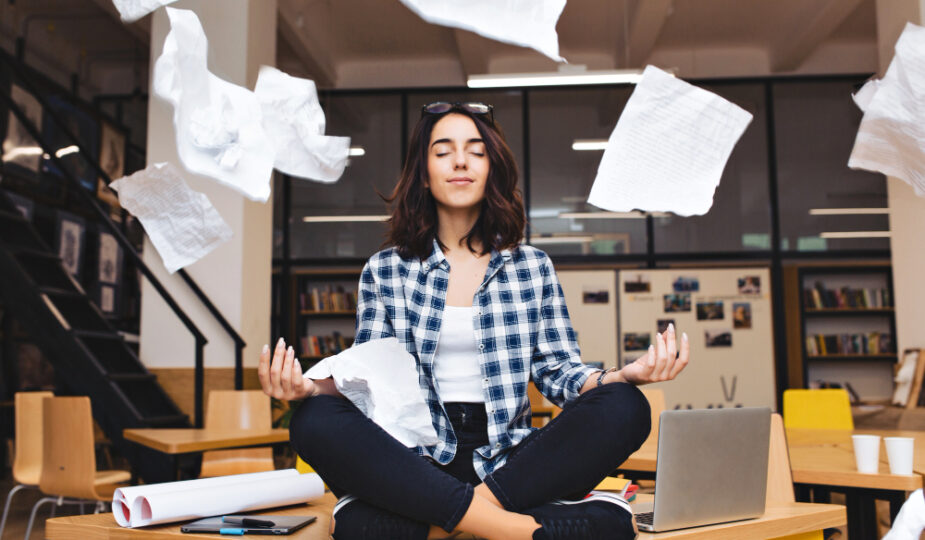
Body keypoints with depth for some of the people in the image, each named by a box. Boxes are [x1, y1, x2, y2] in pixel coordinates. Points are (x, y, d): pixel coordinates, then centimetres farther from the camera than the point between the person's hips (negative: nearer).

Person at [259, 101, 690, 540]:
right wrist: (312, 387, -16)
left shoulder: (533, 266, 12)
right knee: (316, 421, -30)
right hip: (418, 462, 0)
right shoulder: (383, 271, 10)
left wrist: (620, 375, -14)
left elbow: (559, 370, 8)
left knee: (624, 407, -26)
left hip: (508, 462, 1)